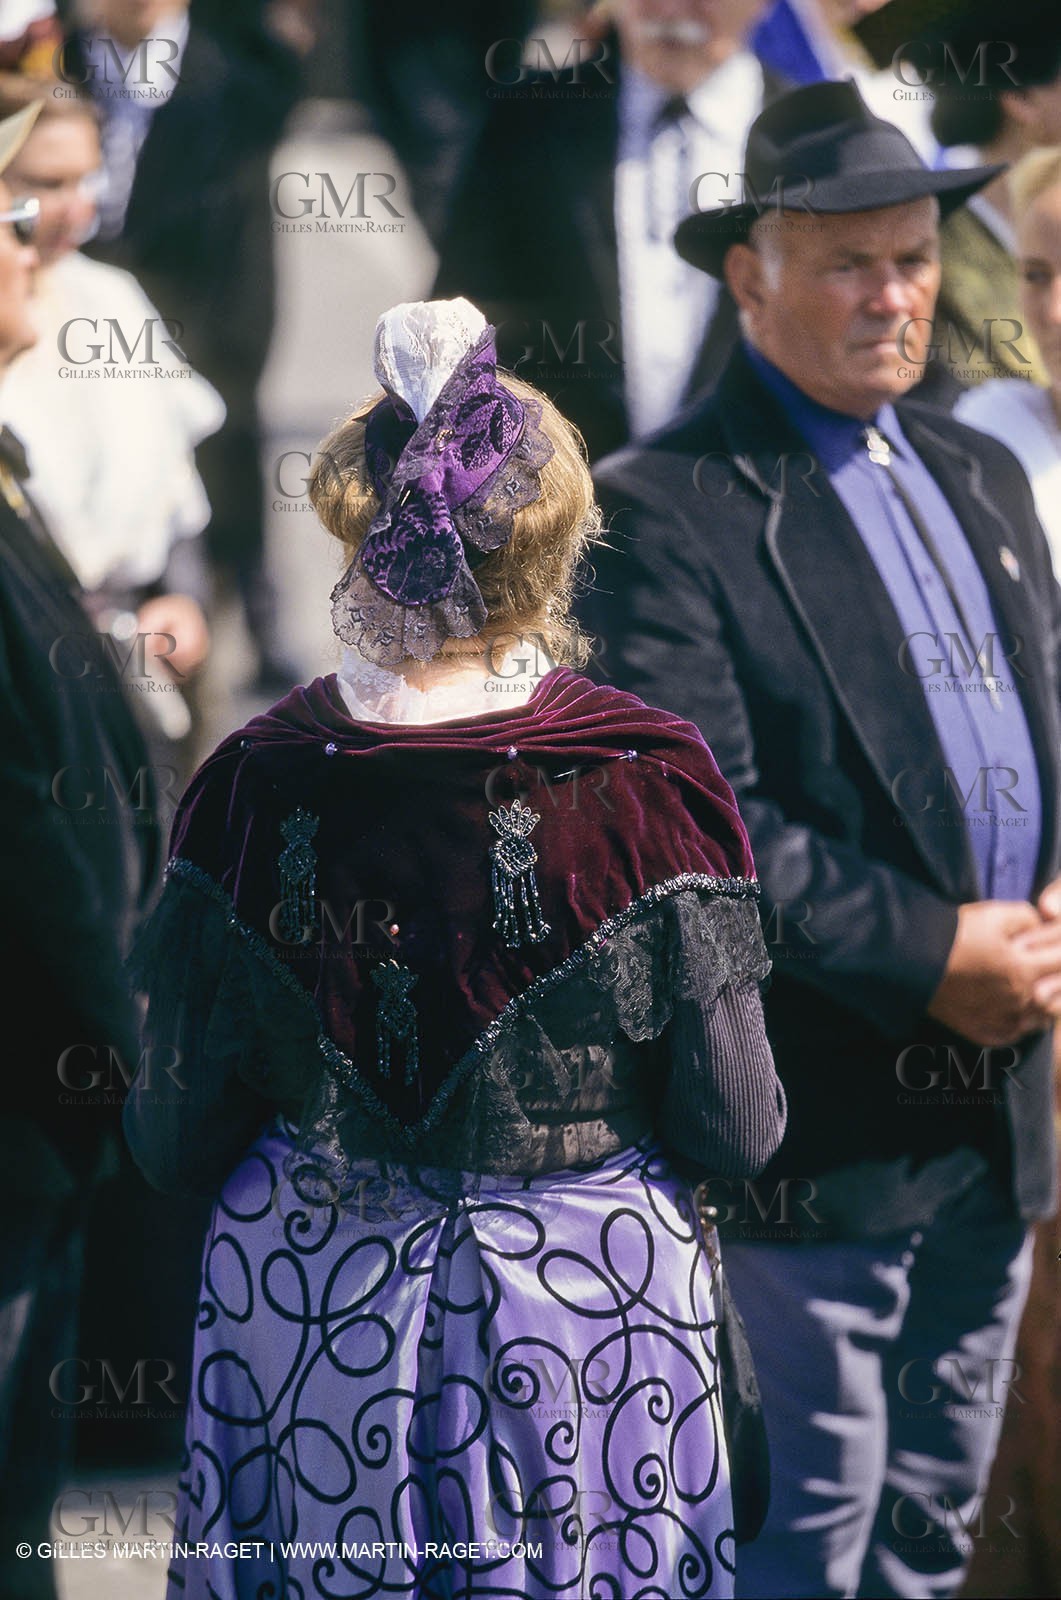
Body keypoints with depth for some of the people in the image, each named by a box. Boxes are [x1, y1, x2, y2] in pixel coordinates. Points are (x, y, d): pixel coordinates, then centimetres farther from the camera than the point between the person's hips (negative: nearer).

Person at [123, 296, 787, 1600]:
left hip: (306, 1296, 1)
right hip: (590, 1299, -1)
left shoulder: (253, 785, -12)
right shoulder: (645, 783, -15)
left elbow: (177, 1144, -5)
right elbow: (732, 1133, -10)